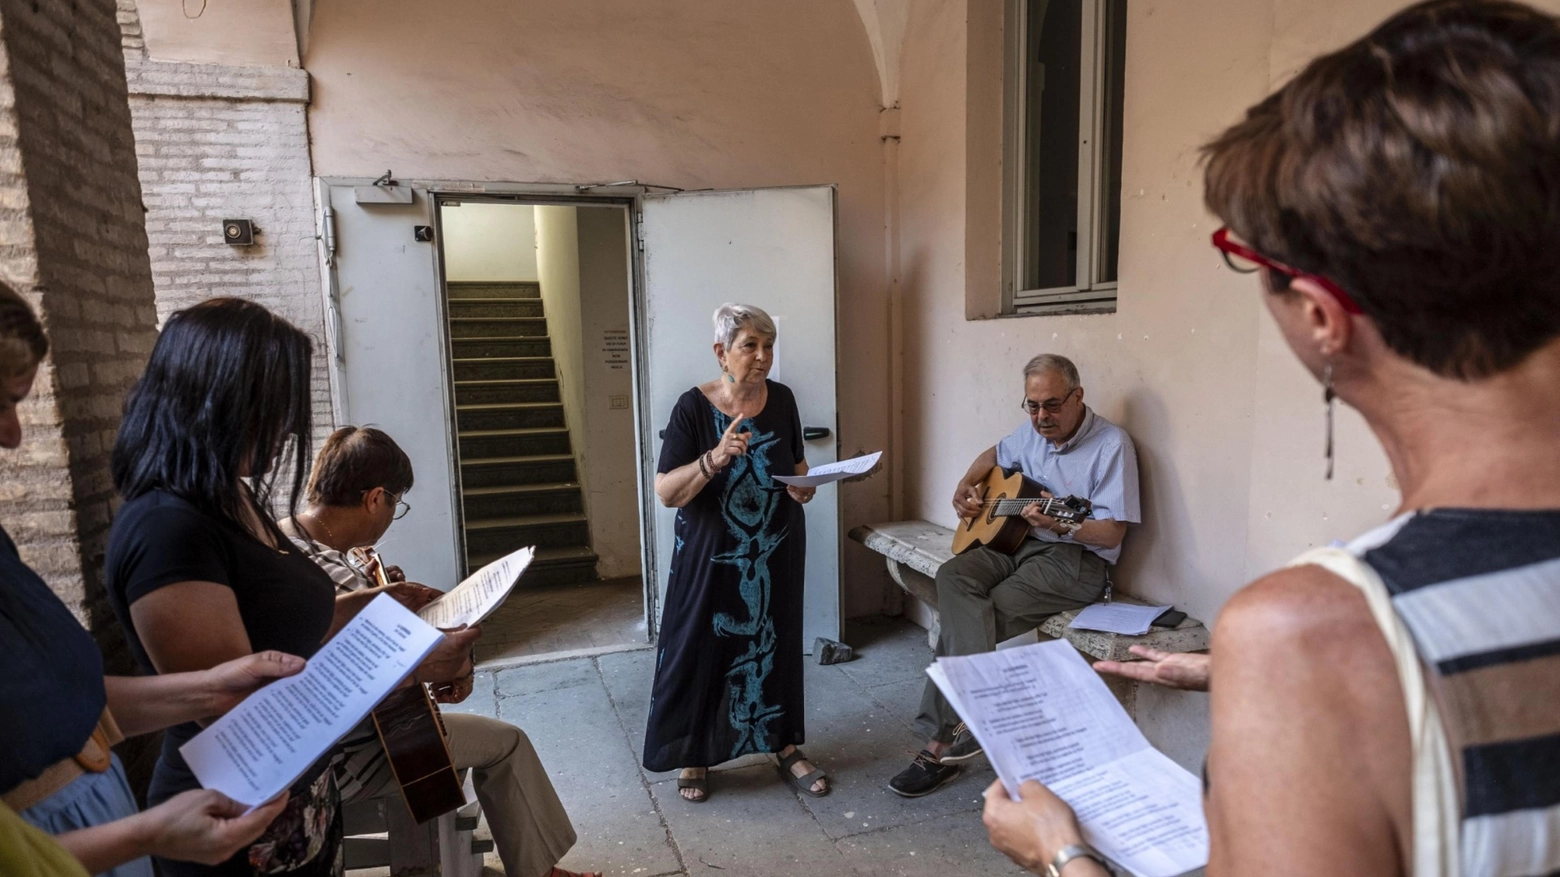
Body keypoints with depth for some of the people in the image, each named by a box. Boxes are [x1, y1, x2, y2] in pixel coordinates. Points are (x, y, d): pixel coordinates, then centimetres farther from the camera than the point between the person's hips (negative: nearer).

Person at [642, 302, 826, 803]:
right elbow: (665, 492, -19)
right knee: (701, 650, 5)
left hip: (776, 554, 4)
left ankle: (785, 748, 30)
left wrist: (802, 485, -9)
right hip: (712, 555, -3)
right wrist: (715, 457, -34)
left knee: (775, 645, 13)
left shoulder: (781, 400, -1)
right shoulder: (694, 407, -14)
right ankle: (694, 757, 26)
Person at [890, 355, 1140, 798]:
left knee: (966, 615, -25)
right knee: (954, 577, -25)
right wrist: (965, 487, 14)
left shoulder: (1112, 444, -9)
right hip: (1016, 543, 7)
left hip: (1077, 560, -7)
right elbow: (995, 455, 33)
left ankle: (943, 742, -16)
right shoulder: (1033, 432, 12)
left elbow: (1112, 533, -13)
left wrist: (1059, 526, -31)